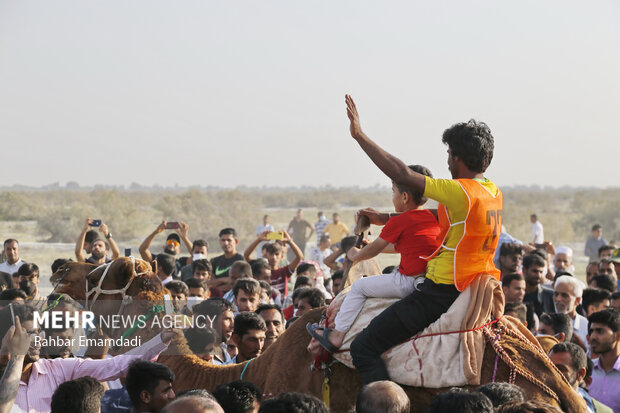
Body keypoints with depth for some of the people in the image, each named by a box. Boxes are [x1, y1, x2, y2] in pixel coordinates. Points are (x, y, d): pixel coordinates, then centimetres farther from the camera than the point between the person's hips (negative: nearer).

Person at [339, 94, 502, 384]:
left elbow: (402, 175, -20)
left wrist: (360, 136, -13)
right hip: (478, 292, 9)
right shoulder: (494, 192, 8)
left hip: (442, 293, -9)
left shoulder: (460, 192, -19)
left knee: (364, 348, -7)